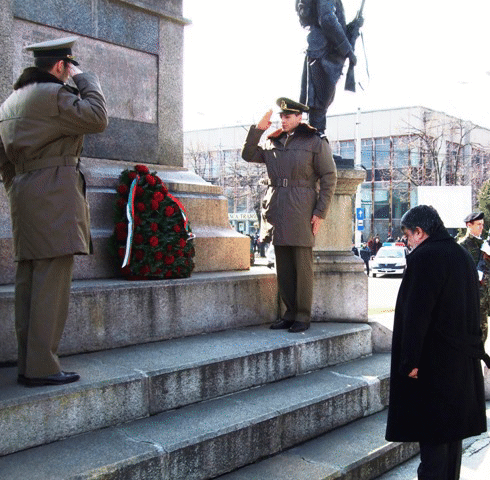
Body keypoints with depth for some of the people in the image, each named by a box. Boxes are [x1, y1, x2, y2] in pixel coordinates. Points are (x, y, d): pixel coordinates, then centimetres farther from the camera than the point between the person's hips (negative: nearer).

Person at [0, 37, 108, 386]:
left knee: (29, 282, 9)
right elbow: (97, 118, -10)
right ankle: (42, 367, -6)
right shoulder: (53, 94, -8)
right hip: (55, 196, -10)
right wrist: (85, 80, 1)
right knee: (52, 282, -8)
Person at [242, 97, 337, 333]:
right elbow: (248, 155, 18)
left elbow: (329, 178, -2)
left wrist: (319, 213, -8)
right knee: (283, 268, 9)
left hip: (301, 212, -5)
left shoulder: (315, 142, 0)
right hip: (277, 213, 6)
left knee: (302, 266, -3)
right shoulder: (273, 142, 15)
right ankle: (290, 313, 18)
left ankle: (303, 316, 5)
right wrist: (258, 128, 7)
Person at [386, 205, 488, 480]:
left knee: (432, 435, -2)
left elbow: (416, 314, -22)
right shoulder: (464, 256, 11)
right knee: (453, 428, 17)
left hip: (433, 364, -9)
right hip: (463, 361, 9)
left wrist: (409, 361, -19)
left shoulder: (424, 258, -16)